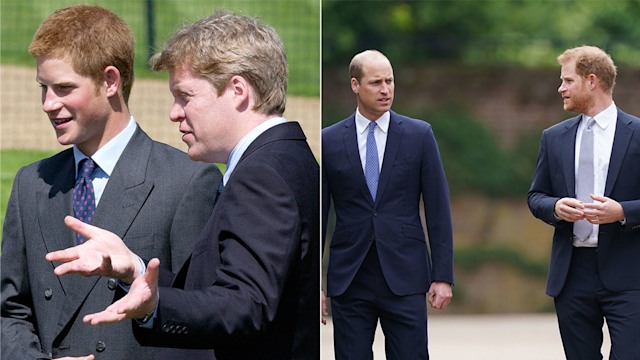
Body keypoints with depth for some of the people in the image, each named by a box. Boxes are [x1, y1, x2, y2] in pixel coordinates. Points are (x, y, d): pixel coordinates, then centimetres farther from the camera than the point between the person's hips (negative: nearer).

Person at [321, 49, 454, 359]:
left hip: (405, 278, -1)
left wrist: (443, 276, -3)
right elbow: (318, 215, 6)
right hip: (348, 281, 1)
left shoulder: (419, 135, 3)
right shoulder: (329, 141, 4)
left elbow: (438, 210, 3)